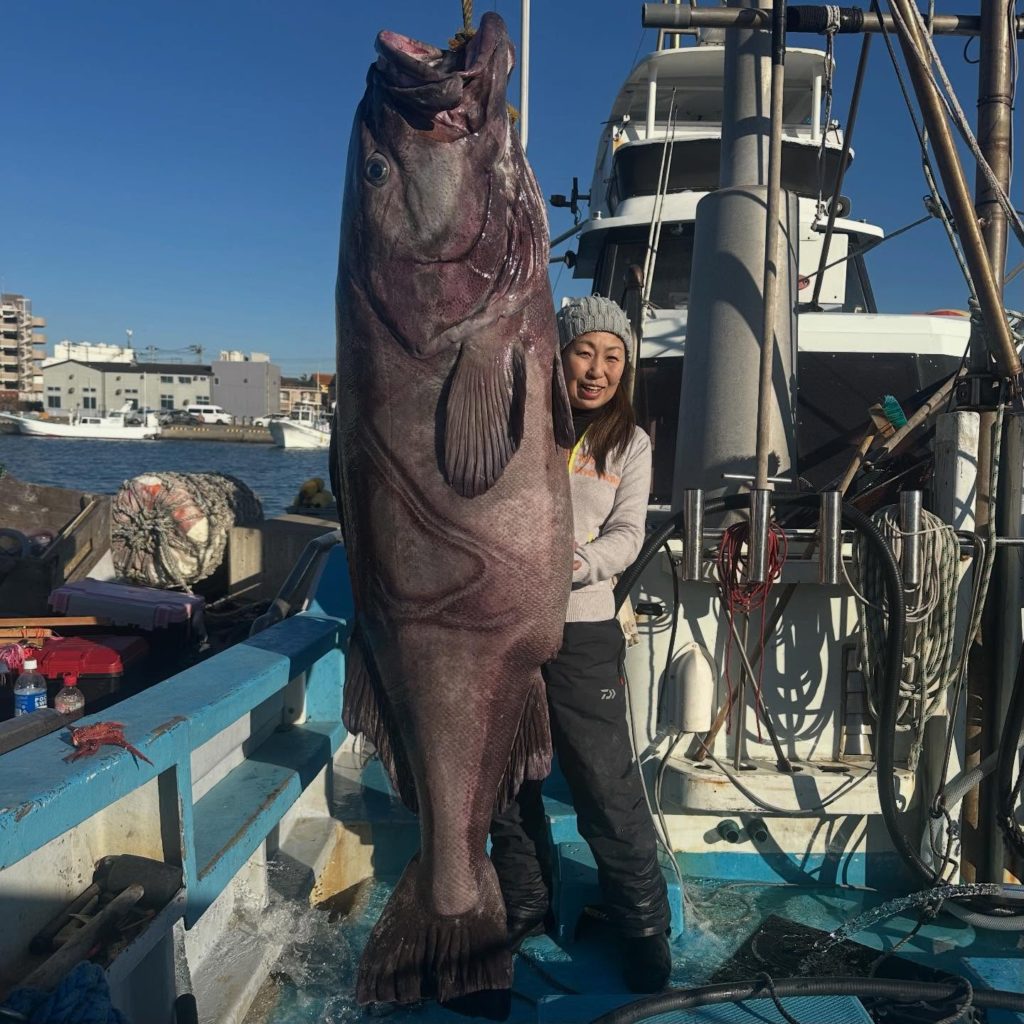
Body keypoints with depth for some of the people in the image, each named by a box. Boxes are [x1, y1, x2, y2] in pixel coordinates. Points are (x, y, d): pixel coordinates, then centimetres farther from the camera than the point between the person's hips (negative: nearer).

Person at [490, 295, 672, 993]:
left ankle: (644, 926, 19)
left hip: (580, 630, -1)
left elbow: (626, 536, -3)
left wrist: (573, 563, -23)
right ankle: (525, 907, 34)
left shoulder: (629, 442, 6)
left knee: (608, 789, -2)